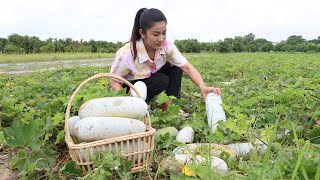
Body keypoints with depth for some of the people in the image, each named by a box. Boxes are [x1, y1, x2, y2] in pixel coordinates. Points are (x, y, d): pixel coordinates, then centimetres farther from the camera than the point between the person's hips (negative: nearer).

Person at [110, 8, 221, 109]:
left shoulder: (167, 46, -21)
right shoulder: (127, 53, -33)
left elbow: (187, 67, -25)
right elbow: (114, 81, -21)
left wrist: (203, 87, -41)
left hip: (152, 79, 5)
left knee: (175, 67, -16)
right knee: (161, 81, -30)